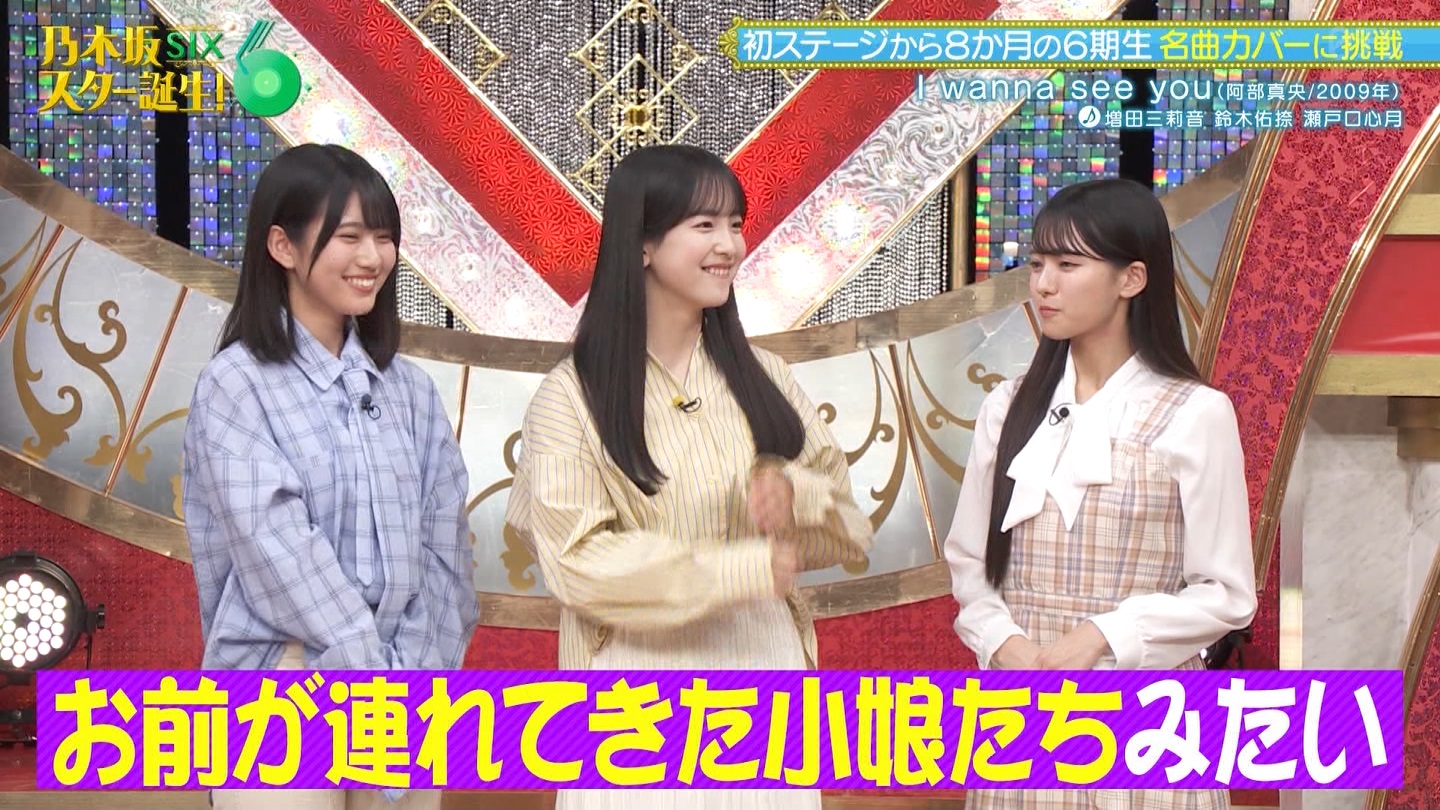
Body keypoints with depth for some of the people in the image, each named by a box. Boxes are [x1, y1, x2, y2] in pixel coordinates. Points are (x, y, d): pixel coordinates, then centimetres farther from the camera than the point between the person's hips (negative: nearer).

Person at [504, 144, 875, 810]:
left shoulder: (761, 376, 7)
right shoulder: (572, 396, -6)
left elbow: (848, 523, 8)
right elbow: (577, 559, -13)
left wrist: (796, 495, -14)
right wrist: (737, 569, -19)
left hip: (764, 668, 4)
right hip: (640, 688, -3)